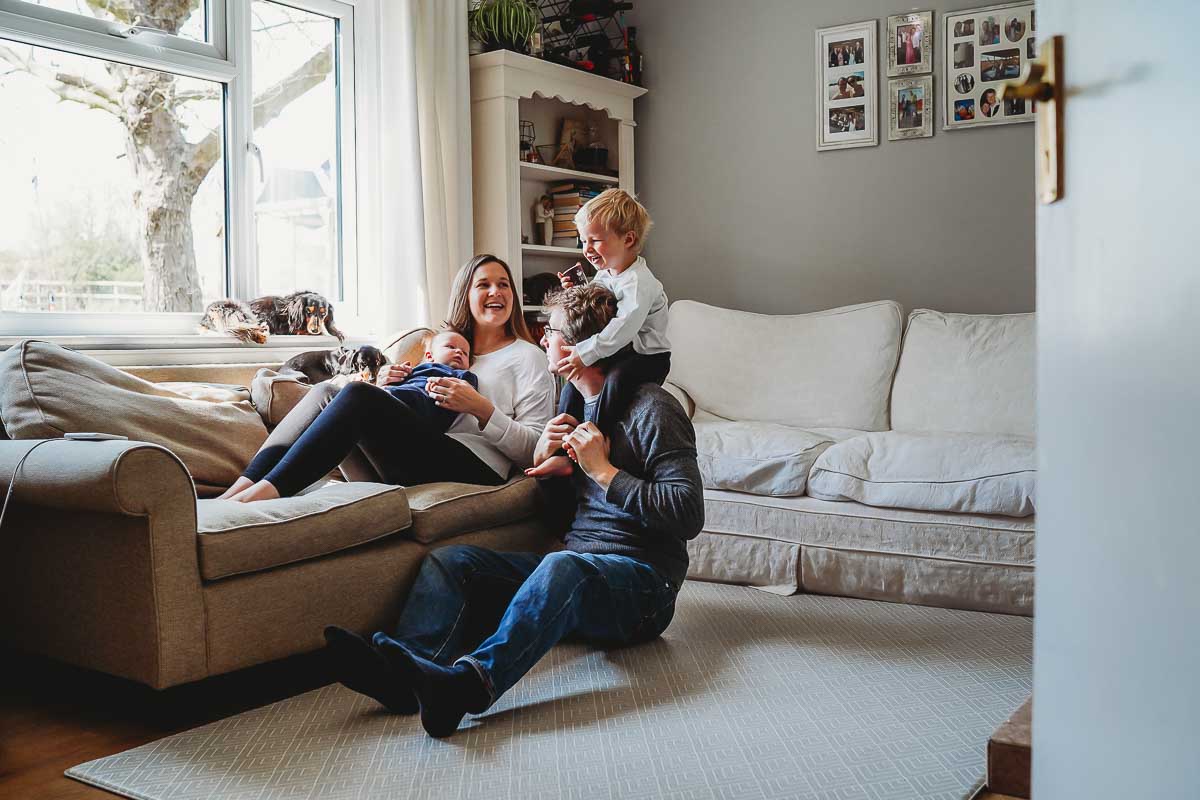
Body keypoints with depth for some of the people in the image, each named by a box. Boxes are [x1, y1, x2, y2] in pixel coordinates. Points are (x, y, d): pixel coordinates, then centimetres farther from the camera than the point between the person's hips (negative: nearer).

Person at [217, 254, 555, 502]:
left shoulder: (526, 355, 14)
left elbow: (535, 449, 3)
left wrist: (480, 408, -10)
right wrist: (383, 388, 9)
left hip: (475, 469, -6)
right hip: (406, 474, 6)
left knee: (357, 395, -25)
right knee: (325, 392, -11)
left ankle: (267, 490, -35)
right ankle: (244, 486, -26)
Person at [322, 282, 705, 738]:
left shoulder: (651, 410, -6)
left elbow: (688, 515, -16)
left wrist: (604, 472, -15)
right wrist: (545, 462, 1)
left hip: (640, 582, -7)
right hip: (572, 565, 7)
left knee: (562, 567, -40)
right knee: (449, 560, -12)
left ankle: (469, 682, -58)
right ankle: (400, 671, -38)